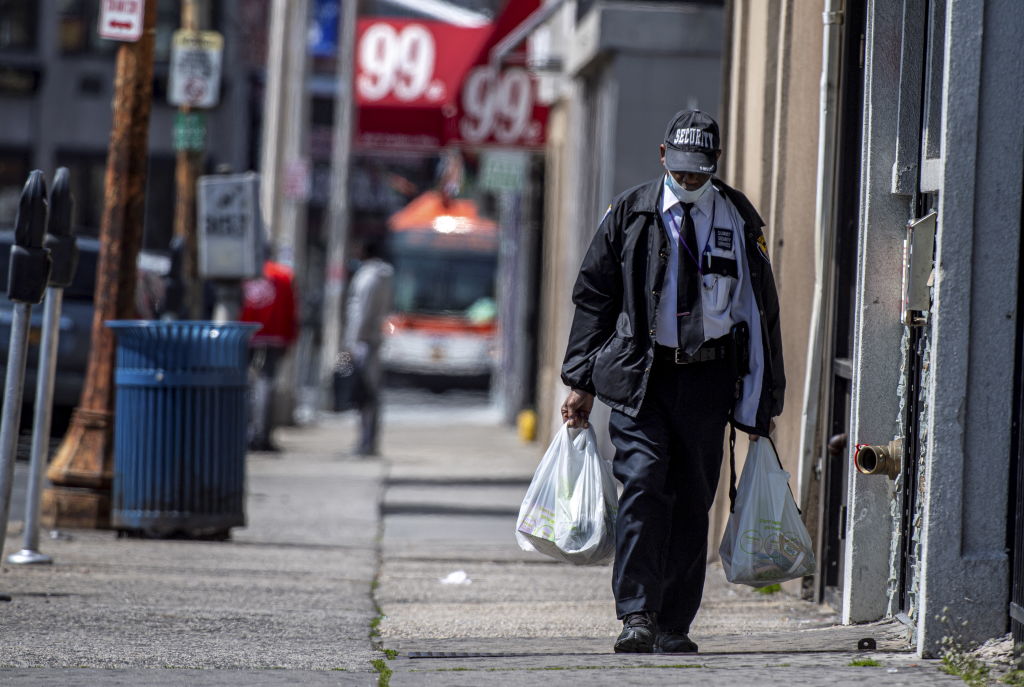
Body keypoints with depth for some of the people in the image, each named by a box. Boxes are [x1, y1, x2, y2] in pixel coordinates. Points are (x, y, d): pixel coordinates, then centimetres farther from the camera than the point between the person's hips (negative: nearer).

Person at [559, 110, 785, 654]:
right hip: (639, 375, -1)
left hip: (708, 380, 1)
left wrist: (760, 401, 6)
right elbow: (593, 296, 8)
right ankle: (637, 616, -15)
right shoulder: (630, 214, 4)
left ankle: (673, 625, 10)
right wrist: (580, 382, 3)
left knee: (692, 501, 3)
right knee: (643, 486, -14)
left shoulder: (739, 221, 6)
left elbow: (760, 310, 9)